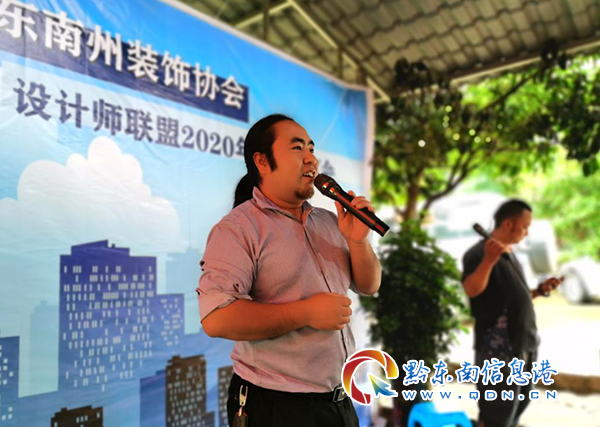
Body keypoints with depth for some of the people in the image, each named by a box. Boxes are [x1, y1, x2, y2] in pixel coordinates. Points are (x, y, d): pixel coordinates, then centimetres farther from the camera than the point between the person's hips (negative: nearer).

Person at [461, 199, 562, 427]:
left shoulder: (510, 256, 15)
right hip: (499, 348, -9)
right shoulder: (479, 253, -13)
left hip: (524, 345, 9)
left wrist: (539, 291, 9)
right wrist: (488, 260, -43)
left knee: (516, 408, 21)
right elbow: (472, 289, -31)